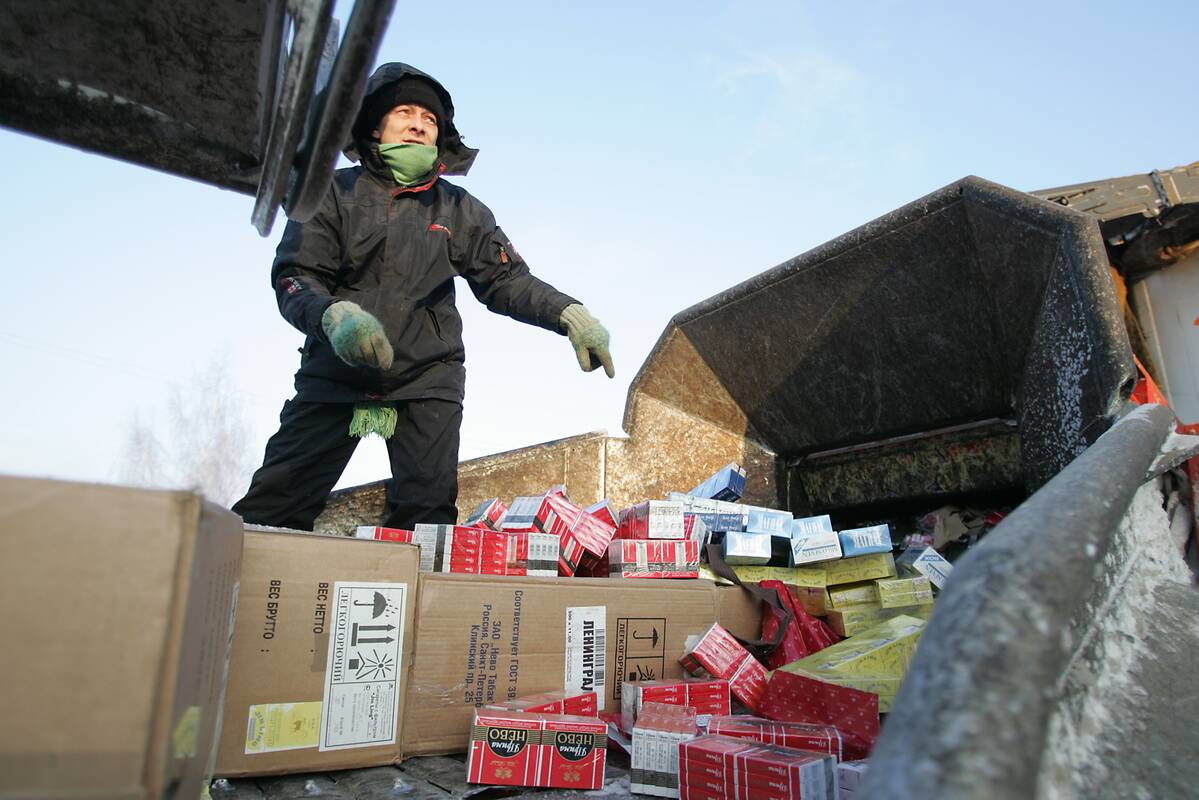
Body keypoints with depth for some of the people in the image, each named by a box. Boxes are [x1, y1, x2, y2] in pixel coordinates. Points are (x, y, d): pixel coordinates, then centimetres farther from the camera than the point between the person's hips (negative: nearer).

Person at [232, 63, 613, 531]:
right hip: (335, 373, 0)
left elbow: (507, 281, 4)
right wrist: (333, 315, -26)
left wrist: (569, 314, -14)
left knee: (429, 514, -6)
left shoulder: (459, 211, 11)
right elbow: (294, 279, -2)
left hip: (427, 377, 1)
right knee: (271, 510, -3)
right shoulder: (334, 193, 5)